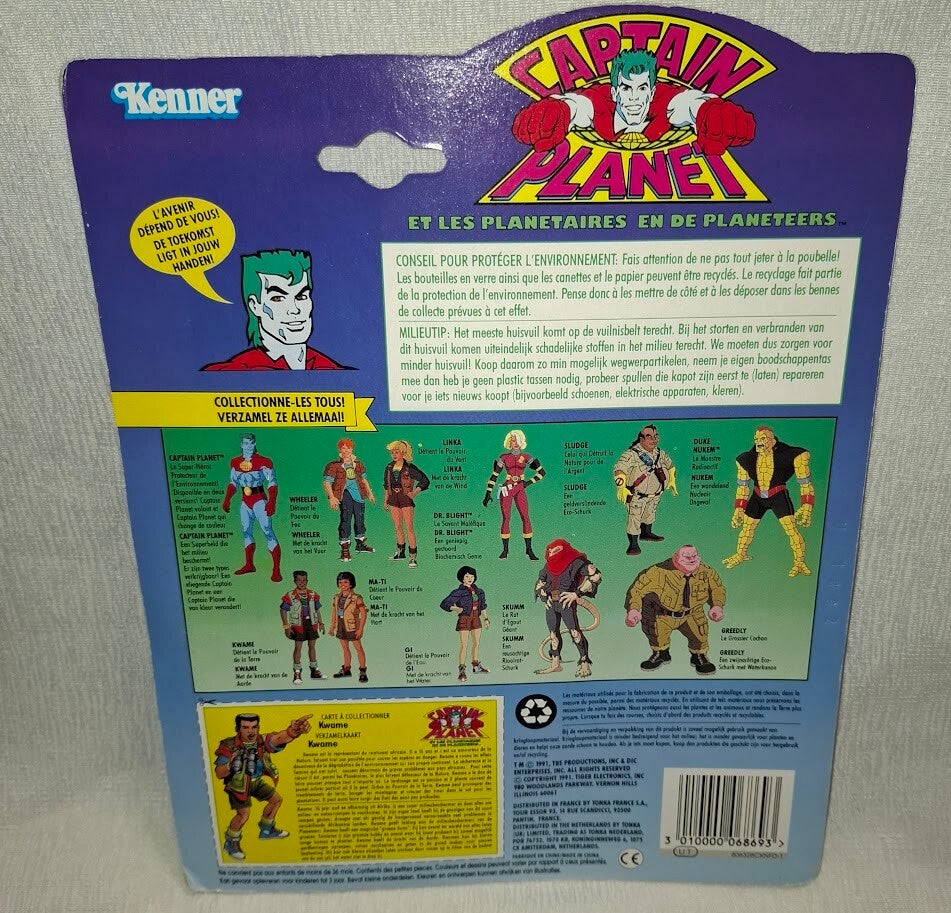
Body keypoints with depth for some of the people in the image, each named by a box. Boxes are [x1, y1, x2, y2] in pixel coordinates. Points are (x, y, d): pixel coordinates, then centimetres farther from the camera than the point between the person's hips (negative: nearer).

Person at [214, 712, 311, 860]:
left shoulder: (262, 741, -26)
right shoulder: (229, 746, -30)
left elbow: (278, 738, -48)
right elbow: (219, 774, -26)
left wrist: (292, 731, -72)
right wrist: (231, 765, -49)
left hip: (256, 781, 5)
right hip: (237, 784, -5)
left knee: (276, 799, 12)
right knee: (244, 813, -16)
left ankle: (266, 831, 37)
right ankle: (230, 843, 12)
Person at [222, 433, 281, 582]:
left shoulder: (263, 462, -11)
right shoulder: (235, 462, 6)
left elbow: (272, 483, -14)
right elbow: (233, 483, 17)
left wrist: (272, 502, -24)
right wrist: (227, 500, 10)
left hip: (259, 500, -6)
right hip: (245, 501, 6)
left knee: (267, 532, -11)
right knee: (246, 531, 15)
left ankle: (276, 570, -11)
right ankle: (249, 565, 30)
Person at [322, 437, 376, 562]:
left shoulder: (358, 464, 14)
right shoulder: (334, 466, -3)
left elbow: (364, 479, 26)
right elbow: (326, 483, -8)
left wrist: (370, 493, 22)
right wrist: (332, 498, -18)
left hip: (358, 494, 6)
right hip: (345, 493, -5)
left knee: (359, 518, 13)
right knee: (346, 519, -14)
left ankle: (361, 544, 31)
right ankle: (344, 548, -8)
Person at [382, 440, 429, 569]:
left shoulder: (410, 467, -9)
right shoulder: (389, 467, 8)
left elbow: (425, 481, -6)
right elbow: (386, 483, 21)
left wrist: (414, 492, -13)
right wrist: (386, 499, 18)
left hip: (406, 498, -6)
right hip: (393, 499, 6)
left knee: (409, 528, -7)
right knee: (398, 527, 12)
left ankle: (413, 556, -4)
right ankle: (400, 552, 25)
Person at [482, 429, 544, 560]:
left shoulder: (526, 457, 5)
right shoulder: (503, 457, 3)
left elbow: (542, 472, 7)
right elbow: (494, 476, 4)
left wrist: (529, 482, -3)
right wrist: (488, 494, -1)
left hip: (520, 490, 1)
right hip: (507, 489, -1)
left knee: (525, 518, -7)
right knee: (506, 519, -2)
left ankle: (529, 549, -2)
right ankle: (505, 549, 7)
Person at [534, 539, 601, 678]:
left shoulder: (576, 562, -8)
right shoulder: (549, 565, 12)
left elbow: (595, 575, -15)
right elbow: (540, 581, 24)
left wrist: (576, 594, -17)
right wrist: (544, 596, 6)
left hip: (567, 603, -7)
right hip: (551, 604, 7)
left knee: (574, 632, -10)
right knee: (553, 633, 11)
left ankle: (585, 665, -3)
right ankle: (556, 664, 21)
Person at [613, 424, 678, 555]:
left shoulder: (660, 454, 0)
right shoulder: (632, 454, -23)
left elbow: (670, 464, 21)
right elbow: (619, 468, -33)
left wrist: (672, 480, 19)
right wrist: (622, 487, -43)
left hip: (655, 493, 7)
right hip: (637, 495, -7)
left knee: (650, 514, 24)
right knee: (634, 518, -11)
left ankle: (646, 533, 47)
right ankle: (633, 544, -2)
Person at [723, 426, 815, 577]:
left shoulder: (790, 455, -19)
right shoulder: (747, 459, -7)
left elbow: (805, 483, -14)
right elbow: (742, 485, 6)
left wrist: (806, 508, -23)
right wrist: (739, 510, 4)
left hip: (779, 496, -3)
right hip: (758, 497, 3)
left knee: (791, 529, -13)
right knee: (746, 528, 9)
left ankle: (799, 562, 6)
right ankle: (740, 555, 33)